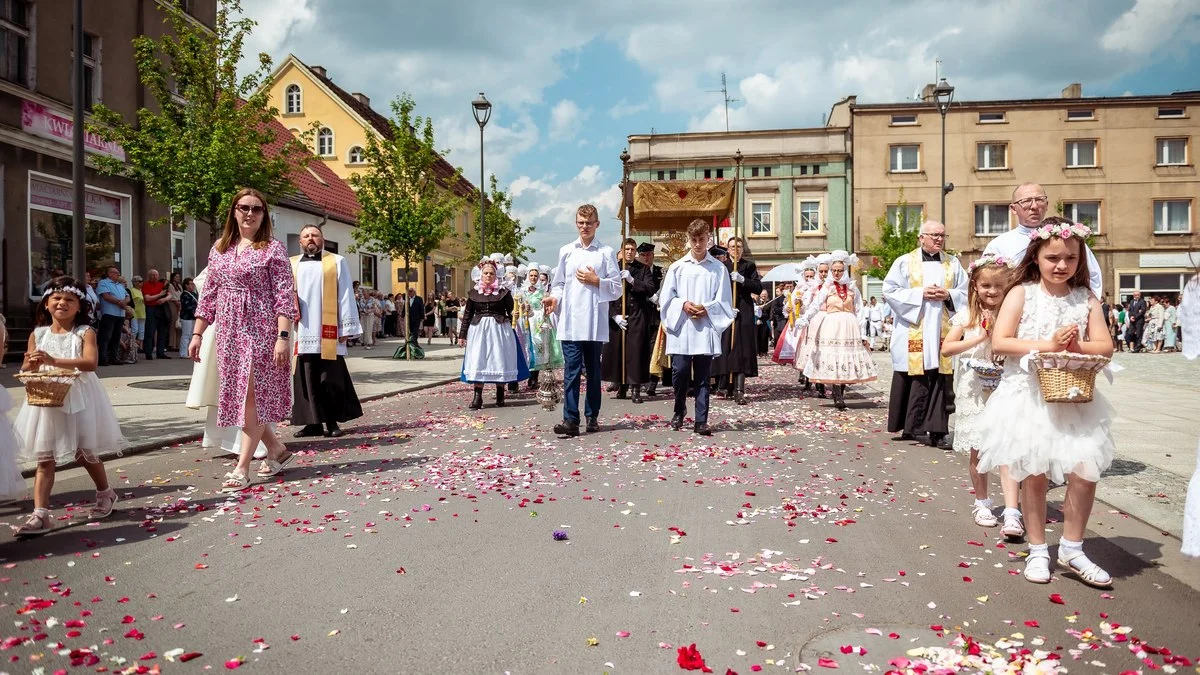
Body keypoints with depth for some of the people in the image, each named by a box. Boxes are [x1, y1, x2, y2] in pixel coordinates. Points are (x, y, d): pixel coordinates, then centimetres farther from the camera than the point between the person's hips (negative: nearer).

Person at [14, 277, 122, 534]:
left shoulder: (85, 333, -6)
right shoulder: (38, 335, 5)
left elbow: (91, 362, -22)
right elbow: (26, 369, 6)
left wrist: (53, 361, -32)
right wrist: (32, 365, -18)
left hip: (78, 401, -3)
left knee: (85, 453, 10)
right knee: (44, 459, 1)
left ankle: (105, 493, 33)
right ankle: (40, 513, 0)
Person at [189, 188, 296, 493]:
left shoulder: (273, 248, -4)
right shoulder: (219, 249, 13)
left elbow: (285, 295, -10)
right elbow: (209, 296, 15)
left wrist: (283, 337, -18)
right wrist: (197, 334, 11)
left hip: (261, 330, -6)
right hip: (229, 332, 6)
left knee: (253, 396, -5)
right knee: (238, 396, 7)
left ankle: (242, 468, 0)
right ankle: (276, 450, 24)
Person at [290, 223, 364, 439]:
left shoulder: (336, 262, 8)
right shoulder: (290, 265, 15)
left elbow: (345, 296, 3)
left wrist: (346, 327, -4)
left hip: (327, 332, -2)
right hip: (300, 332, 3)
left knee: (331, 379, -1)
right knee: (306, 379, 3)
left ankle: (332, 422, 6)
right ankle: (313, 422, 10)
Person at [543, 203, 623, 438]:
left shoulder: (606, 252, 6)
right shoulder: (566, 252, 11)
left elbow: (617, 288, 4)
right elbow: (559, 284, 13)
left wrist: (596, 281, -10)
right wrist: (554, 297, -6)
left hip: (595, 323, 0)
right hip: (570, 322, 1)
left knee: (593, 370, 10)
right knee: (571, 370, -6)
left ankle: (592, 416, 20)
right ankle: (571, 420, -7)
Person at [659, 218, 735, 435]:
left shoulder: (719, 268, 4)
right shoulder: (677, 267, 6)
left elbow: (724, 302, 3)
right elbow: (666, 298, 6)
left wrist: (706, 309, -12)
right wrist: (683, 305, -10)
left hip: (706, 330, 0)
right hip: (681, 329, 0)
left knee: (702, 377, 3)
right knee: (680, 372, -2)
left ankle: (701, 421, 9)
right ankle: (679, 411, 23)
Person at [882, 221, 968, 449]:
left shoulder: (953, 263, 14)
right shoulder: (905, 262, 5)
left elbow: (966, 293, 14)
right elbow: (890, 291, -2)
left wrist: (948, 295, -7)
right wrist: (920, 293, -11)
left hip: (943, 332, 3)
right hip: (913, 332, -2)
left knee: (941, 381, -2)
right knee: (913, 379, -2)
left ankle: (937, 431, 2)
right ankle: (909, 427, 8)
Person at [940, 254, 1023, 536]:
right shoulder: (967, 314, 2)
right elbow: (946, 348, -7)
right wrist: (981, 337, -13)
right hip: (974, 391, 1)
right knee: (977, 452, 10)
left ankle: (1012, 513, -9)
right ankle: (982, 503, 27)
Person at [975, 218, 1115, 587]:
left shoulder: (1086, 299, 5)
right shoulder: (1021, 293, -4)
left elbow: (1105, 346, 1)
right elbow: (999, 342, -13)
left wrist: (1078, 346, -19)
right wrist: (1047, 344, -18)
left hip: (1074, 397, 3)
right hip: (1028, 396, -3)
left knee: (1086, 471, -4)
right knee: (1034, 474, 5)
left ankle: (1071, 548, 17)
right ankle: (1038, 550, 22)